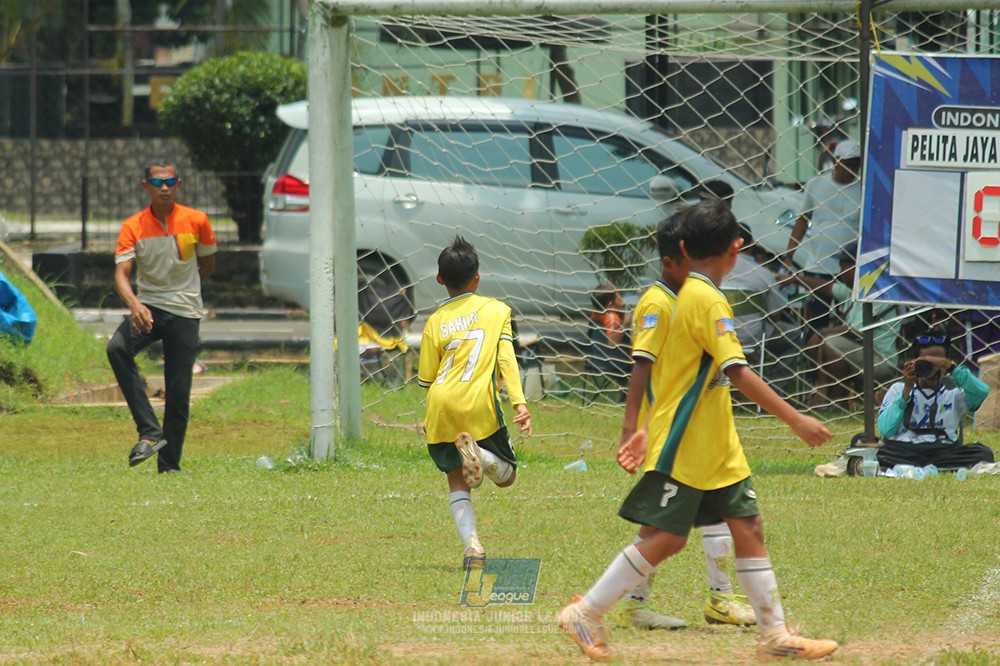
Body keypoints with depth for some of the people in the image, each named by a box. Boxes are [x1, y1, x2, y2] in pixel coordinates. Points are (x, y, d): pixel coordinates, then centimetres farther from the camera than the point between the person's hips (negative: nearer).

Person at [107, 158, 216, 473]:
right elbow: (121, 273, -12)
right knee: (117, 347, -29)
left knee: (178, 393, -3)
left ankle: (169, 464, 11)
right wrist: (134, 303, -31)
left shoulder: (196, 221, -1)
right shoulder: (133, 227, -2)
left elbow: (207, 264, 15)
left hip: (185, 313, 0)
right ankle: (150, 433, -28)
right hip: (148, 308, 0)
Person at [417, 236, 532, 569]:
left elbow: (425, 379, 8)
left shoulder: (436, 322, 7)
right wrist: (519, 403, -8)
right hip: (479, 406, -1)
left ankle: (472, 545, -10)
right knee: (506, 475, 13)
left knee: (456, 481, 13)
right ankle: (475, 451, -22)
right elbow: (506, 359, -5)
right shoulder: (497, 310, 6)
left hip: (441, 405, 1)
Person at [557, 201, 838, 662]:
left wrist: (649, 432, 24)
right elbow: (737, 372, -25)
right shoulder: (708, 300, -18)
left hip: (716, 446, 10)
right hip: (685, 447, -10)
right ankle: (584, 615, 1)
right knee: (665, 537, -7)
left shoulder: (688, 295, 13)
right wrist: (795, 420, -26)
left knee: (748, 526, 5)